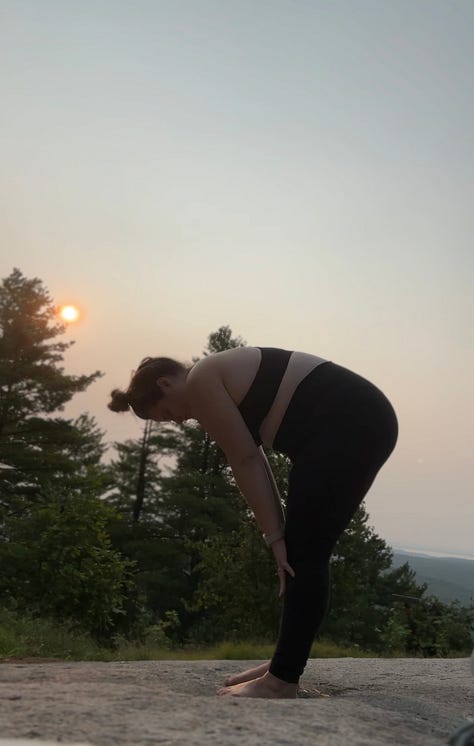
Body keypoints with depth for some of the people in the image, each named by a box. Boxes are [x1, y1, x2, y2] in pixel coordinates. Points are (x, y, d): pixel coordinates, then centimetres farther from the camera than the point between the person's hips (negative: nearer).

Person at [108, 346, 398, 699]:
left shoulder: (201, 381, -6)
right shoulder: (219, 380, 21)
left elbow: (246, 461, -8)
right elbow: (254, 462, 15)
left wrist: (275, 537, -5)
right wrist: (280, 537, 10)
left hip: (350, 425, -10)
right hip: (359, 423, 10)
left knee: (304, 555, -7)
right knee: (300, 553, 12)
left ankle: (283, 678, -1)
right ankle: (284, 662, 20)